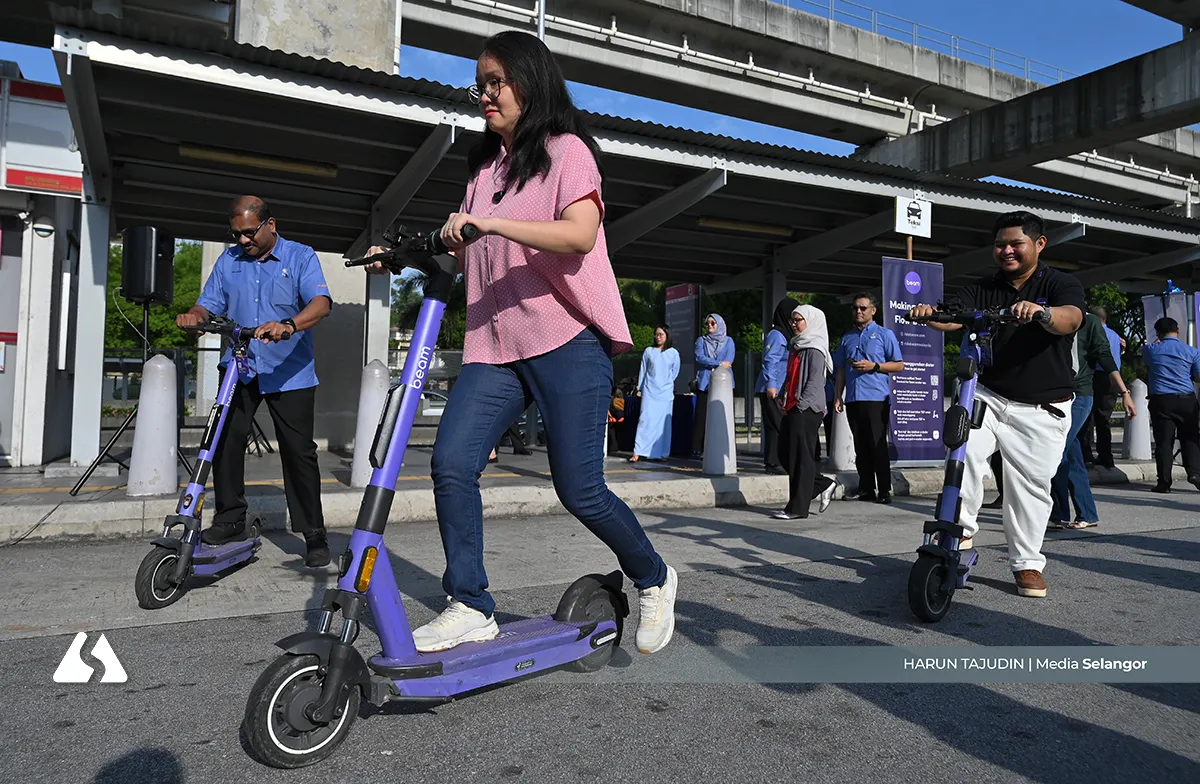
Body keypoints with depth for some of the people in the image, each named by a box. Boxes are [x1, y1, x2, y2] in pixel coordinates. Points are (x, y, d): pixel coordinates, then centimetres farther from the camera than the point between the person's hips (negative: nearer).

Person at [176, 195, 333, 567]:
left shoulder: (301, 257, -1)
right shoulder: (228, 260, 13)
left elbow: (320, 303, -16)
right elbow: (210, 304, 10)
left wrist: (288, 325, -35)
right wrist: (193, 316, -15)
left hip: (290, 372, -4)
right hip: (239, 366, 4)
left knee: (299, 451, -4)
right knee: (225, 440, -3)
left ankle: (314, 534, 4)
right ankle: (230, 519, 15)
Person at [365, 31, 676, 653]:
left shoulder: (566, 150, 1)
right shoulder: (484, 165, 22)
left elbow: (579, 234, -17)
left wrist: (491, 224, -25)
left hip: (567, 342, -6)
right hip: (495, 345, 6)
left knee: (579, 489, -4)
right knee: (451, 462, -10)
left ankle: (654, 579, 22)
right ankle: (470, 607, 4)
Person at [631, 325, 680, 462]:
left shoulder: (673, 353, 5)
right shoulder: (648, 351, 6)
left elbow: (675, 372, 14)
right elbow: (643, 371, 11)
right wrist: (639, 389, 12)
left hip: (665, 393, 1)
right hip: (649, 392, -1)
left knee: (663, 423, 0)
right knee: (645, 419, -9)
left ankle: (659, 453, 5)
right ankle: (637, 453, -12)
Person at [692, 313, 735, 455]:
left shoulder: (728, 341, 13)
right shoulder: (701, 340, 16)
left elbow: (728, 361, -1)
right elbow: (699, 358, -2)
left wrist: (709, 364, -11)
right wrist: (719, 364, -10)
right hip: (704, 384, 1)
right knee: (702, 416, -5)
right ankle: (697, 449, -5)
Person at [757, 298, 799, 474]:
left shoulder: (786, 335, 19)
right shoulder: (776, 335, -11)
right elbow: (769, 361, -18)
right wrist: (770, 384, -24)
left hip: (781, 390, 9)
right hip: (772, 390, -9)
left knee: (779, 426, 11)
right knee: (776, 426, -7)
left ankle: (773, 461, 17)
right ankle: (772, 463, -3)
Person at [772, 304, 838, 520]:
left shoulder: (814, 349, -9)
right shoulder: (796, 346, 19)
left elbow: (815, 381, -16)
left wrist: (801, 405, -18)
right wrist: (781, 397, 10)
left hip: (806, 410, -10)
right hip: (792, 409, 10)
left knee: (800, 457, -5)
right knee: (785, 454, 10)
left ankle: (797, 508, 1)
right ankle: (824, 485, 22)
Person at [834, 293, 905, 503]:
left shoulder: (884, 334, 6)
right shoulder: (847, 338, 18)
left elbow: (899, 365, 2)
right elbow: (841, 370, 20)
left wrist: (873, 366, -11)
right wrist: (838, 396, 11)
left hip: (876, 397, -4)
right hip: (853, 399, 5)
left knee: (878, 445, -6)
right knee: (860, 446, 6)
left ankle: (885, 491, -1)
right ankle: (866, 490, 11)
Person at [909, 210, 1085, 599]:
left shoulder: (1061, 283, -2)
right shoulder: (982, 289, 7)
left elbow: (1070, 319, -23)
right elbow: (955, 319, -10)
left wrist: (1041, 312, -46)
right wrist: (930, 315, -33)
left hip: (1042, 410, -1)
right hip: (988, 395, 2)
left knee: (1030, 486, 3)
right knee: (963, 451, -24)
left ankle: (1027, 563, 19)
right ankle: (961, 531, -10)